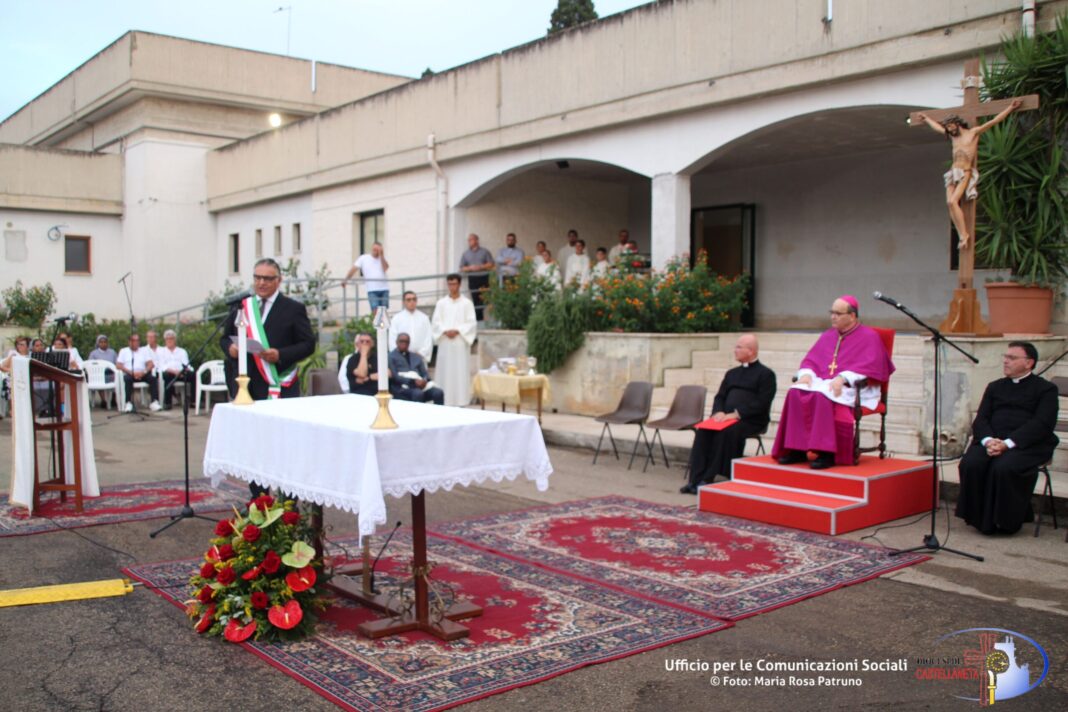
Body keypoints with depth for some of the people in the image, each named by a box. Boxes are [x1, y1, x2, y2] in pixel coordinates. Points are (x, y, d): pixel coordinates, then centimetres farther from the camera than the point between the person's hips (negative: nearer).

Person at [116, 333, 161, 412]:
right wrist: (132, 372, -13)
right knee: (128, 379, -36)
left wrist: (144, 372, -14)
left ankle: (154, 402, -33)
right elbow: (118, 365, 2)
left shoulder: (144, 350, 21)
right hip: (129, 374, -2)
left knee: (152, 378, -28)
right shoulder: (123, 351, 16)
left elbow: (151, 364, 8)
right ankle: (128, 403, -39)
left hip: (142, 374, 2)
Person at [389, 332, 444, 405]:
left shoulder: (416, 357, 24)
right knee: (418, 393, -38)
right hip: (401, 387, -5)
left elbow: (425, 373, 16)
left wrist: (424, 380, -10)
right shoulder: (391, 356, 7)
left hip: (420, 384, 5)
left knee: (438, 392, -24)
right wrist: (413, 382, -18)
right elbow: (394, 376, -6)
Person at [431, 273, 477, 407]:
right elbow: (435, 322, 3)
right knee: (445, 372, 0)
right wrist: (445, 331, -14)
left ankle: (461, 401, 0)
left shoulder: (467, 303, 4)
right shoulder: (441, 303, 9)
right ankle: (445, 401, 3)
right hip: (445, 343, 1)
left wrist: (457, 330, -15)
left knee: (461, 372, -2)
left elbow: (472, 323, -2)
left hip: (461, 343, -1)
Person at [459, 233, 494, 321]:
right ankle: (478, 319, 1)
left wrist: (481, 267, -12)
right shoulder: (465, 254, 13)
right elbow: (462, 268, 9)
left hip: (484, 278, -2)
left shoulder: (485, 252, 7)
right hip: (472, 279, 2)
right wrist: (470, 268, -10)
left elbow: (491, 264, 1)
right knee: (476, 301, -2)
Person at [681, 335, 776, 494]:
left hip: (751, 421, -6)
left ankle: (708, 479, -30)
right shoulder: (732, 373, 24)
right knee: (703, 430, -22)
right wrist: (719, 412, -4)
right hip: (727, 418, 6)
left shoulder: (766, 374, 2)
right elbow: (720, 397, 19)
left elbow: (761, 403, -10)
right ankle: (696, 479, -27)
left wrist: (736, 414, -19)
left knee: (728, 432, -35)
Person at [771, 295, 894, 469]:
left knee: (822, 396, -37)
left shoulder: (868, 336, 3)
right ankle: (797, 449, -23)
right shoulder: (828, 335, 22)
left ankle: (827, 453, -33)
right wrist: (806, 373, -7)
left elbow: (869, 366, -11)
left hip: (852, 388, -6)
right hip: (822, 382, 6)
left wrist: (843, 378, -25)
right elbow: (811, 359, 17)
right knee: (795, 394, -25)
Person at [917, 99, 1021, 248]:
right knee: (949, 203, -13)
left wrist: (1010, 108, -2)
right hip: (953, 173, 6)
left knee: (953, 201, -24)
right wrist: (926, 118, 50)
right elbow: (937, 127, 38)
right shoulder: (953, 137, 22)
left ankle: (964, 234, -20)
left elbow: (994, 121, 2)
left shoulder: (973, 133, 5)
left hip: (966, 173, -6)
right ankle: (962, 236, -14)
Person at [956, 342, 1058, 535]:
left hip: (1028, 444, -4)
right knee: (970, 463, -27)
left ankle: (1008, 521, -13)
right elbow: (980, 419, 13)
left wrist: (1008, 443, -20)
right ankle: (983, 520, -13)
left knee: (1004, 467, -34)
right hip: (992, 441, 4)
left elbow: (1042, 424, -7)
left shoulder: (1046, 389, 9)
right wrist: (988, 440, -12)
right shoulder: (995, 387, 24)